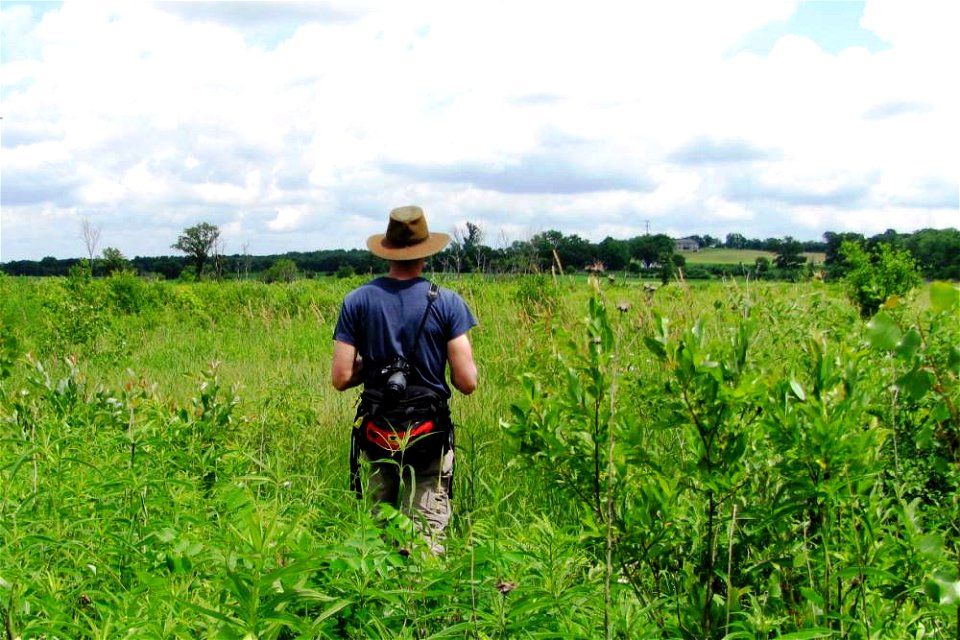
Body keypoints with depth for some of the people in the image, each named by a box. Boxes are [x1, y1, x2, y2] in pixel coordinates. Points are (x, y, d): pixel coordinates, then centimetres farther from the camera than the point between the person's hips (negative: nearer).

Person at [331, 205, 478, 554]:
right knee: (426, 538, 3)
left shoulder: (357, 300, -1)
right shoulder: (447, 302, -6)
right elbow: (467, 382, -9)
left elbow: (340, 378, -4)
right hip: (430, 435, -2)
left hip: (376, 435, 2)